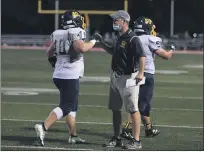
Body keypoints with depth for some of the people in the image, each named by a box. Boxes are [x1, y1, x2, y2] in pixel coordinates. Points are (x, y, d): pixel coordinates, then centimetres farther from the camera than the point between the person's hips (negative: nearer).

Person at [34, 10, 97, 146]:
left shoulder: (58, 35, 10)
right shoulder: (75, 33, -12)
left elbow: (49, 53, 21)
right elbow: (82, 48, -29)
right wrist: (93, 42, -11)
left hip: (59, 75, 9)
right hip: (70, 77, -9)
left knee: (72, 106, 18)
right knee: (65, 107, -8)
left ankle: (73, 136, 22)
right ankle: (43, 127, -21)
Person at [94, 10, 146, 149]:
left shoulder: (132, 39, -17)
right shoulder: (120, 38, 12)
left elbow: (142, 56, -26)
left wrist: (140, 72, -37)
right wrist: (102, 42, 17)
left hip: (128, 78, -10)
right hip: (116, 76, 10)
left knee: (133, 109, -6)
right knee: (115, 109, 14)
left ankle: (136, 141, -3)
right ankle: (117, 139, 24)